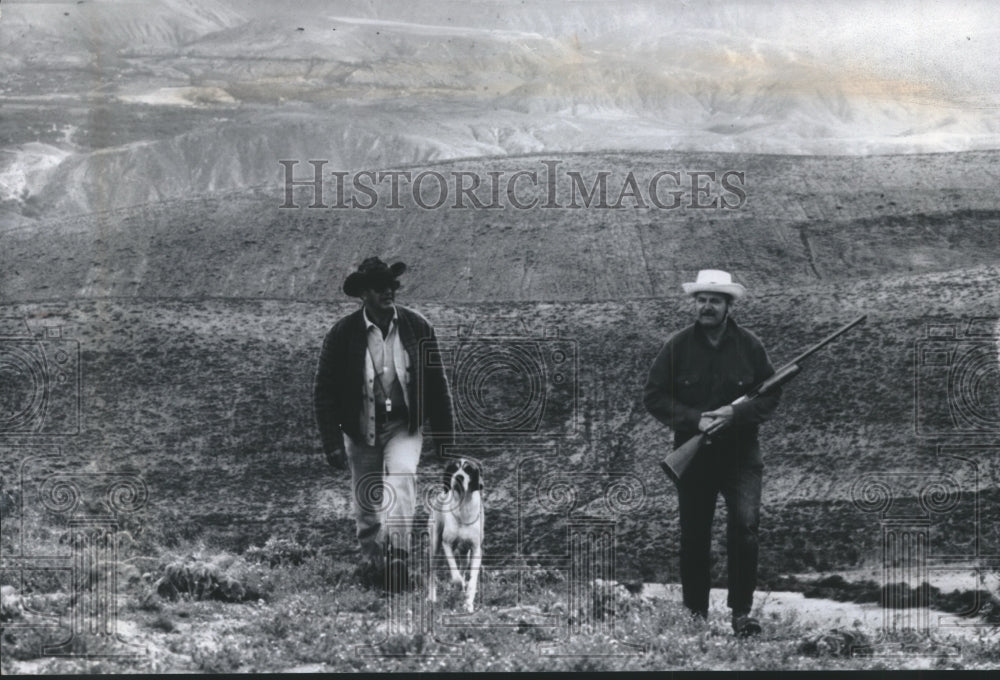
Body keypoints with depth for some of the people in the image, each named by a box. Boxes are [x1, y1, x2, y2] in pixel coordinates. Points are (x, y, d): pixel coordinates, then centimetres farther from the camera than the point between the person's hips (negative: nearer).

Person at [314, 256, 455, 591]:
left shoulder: (418, 328, -5)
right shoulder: (342, 334, -10)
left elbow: (437, 384, 3)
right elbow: (325, 391, -5)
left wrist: (445, 437, 6)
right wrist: (332, 443, -11)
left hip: (404, 427, 0)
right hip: (361, 431, 0)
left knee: (401, 476, -25)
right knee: (367, 505, 9)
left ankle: (397, 554, -26)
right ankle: (371, 560, 31)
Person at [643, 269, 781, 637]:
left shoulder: (749, 345, 0)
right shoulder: (677, 346, -2)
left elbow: (771, 395, 3)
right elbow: (654, 397, -1)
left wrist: (736, 413, -15)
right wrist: (694, 420, -14)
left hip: (741, 455, -1)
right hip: (693, 455, 1)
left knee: (745, 526, -16)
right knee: (694, 538, 8)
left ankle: (741, 612, -7)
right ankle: (695, 614, 22)